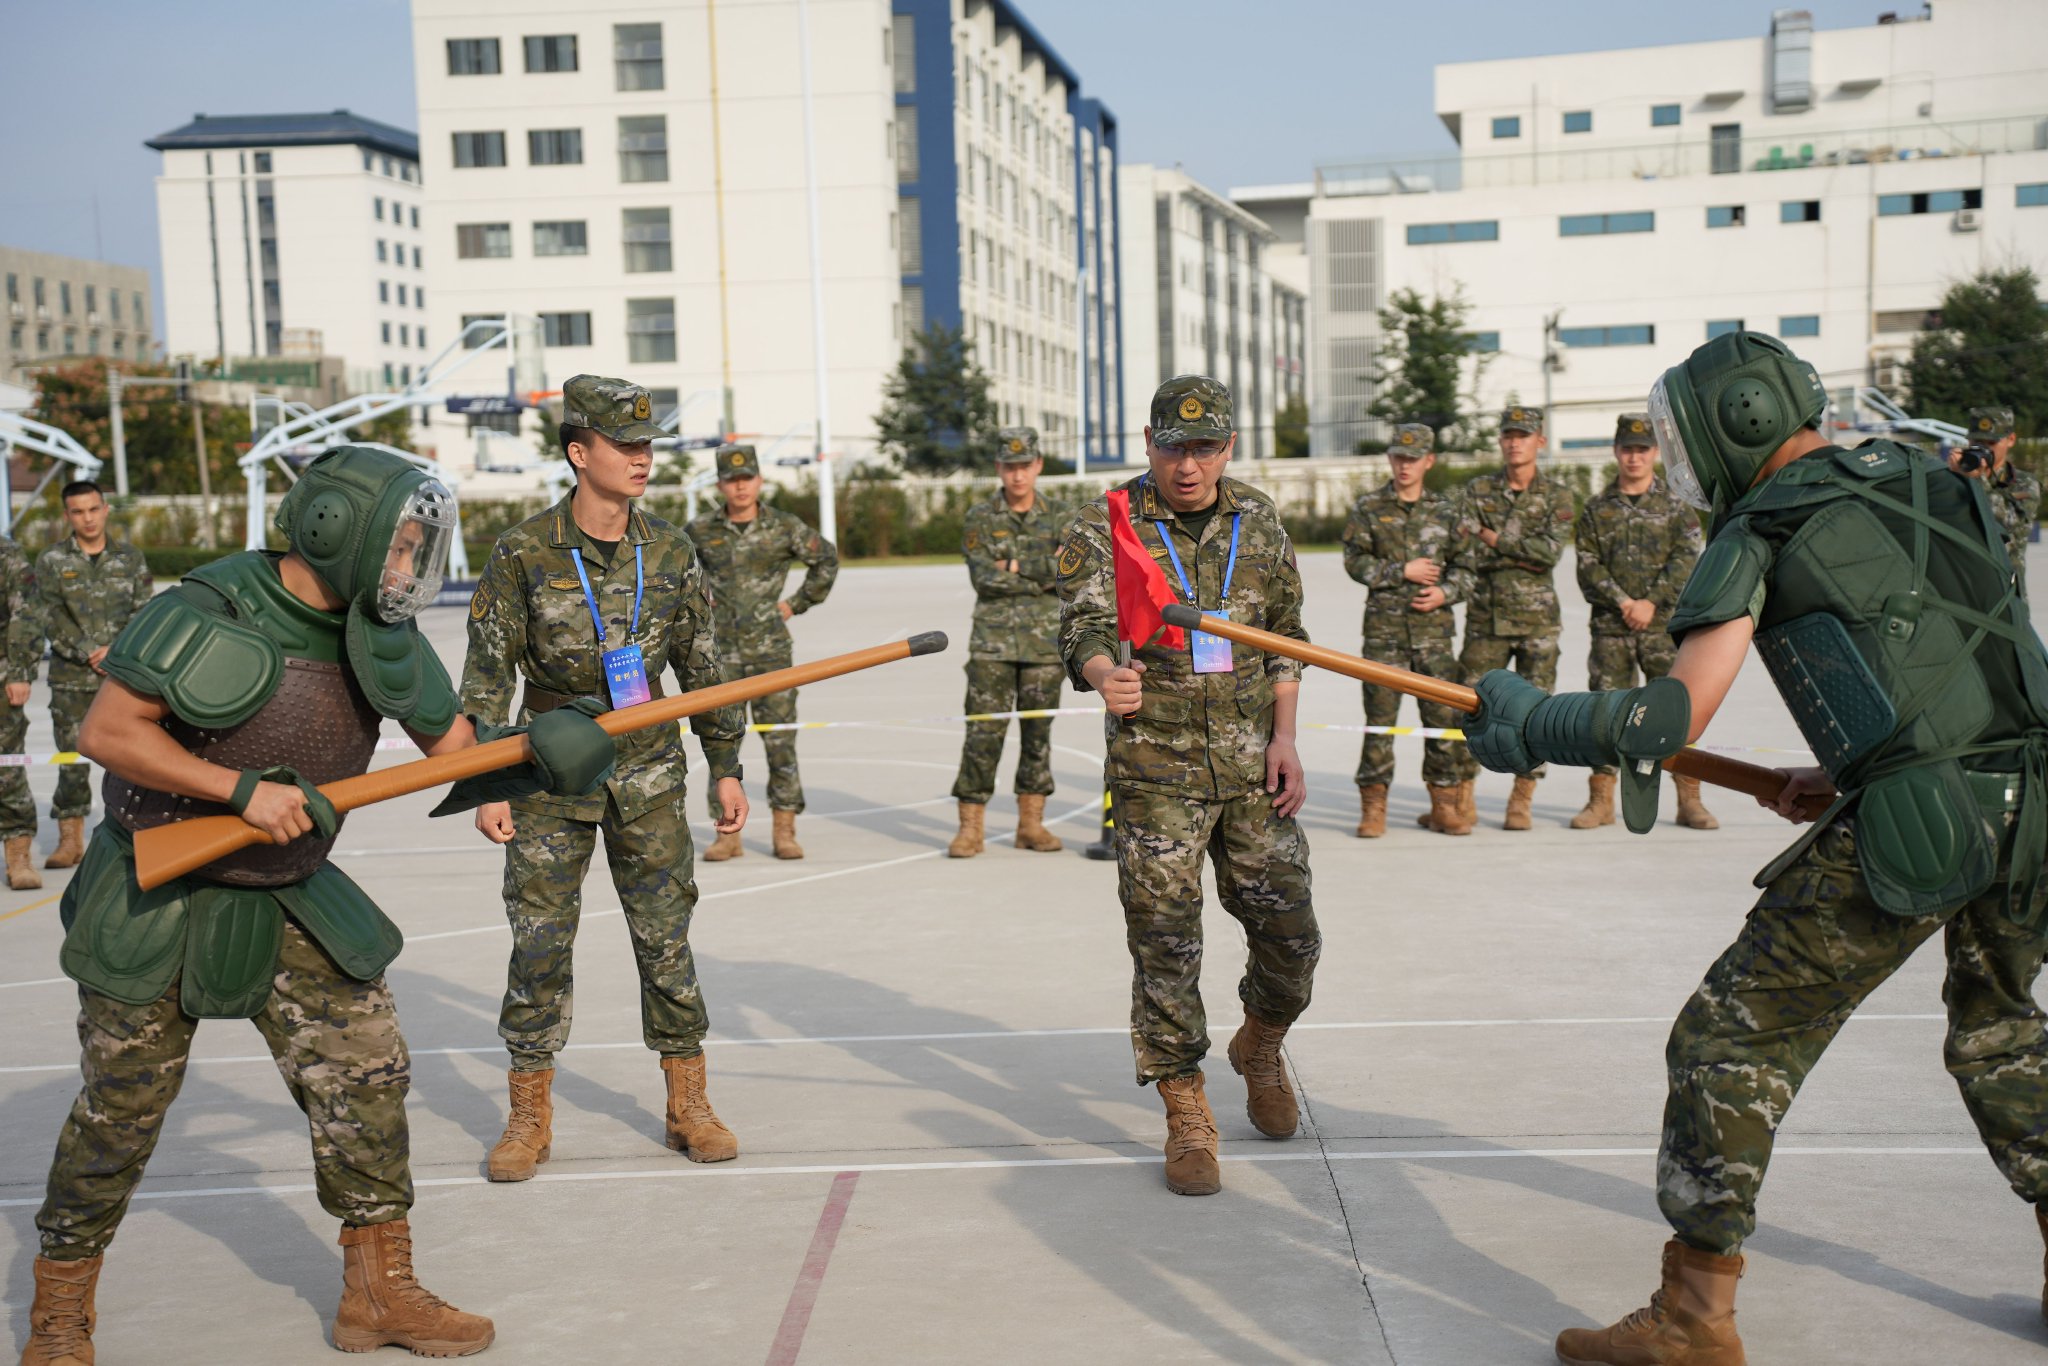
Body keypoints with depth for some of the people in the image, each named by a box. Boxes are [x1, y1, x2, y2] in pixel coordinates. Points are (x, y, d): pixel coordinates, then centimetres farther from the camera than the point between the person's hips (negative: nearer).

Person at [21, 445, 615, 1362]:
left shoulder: (379, 633, -4)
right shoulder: (211, 612, -22)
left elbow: (456, 743, 2)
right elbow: (106, 733, -22)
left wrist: (532, 754, -19)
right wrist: (246, 788, -28)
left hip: (287, 900, 5)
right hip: (157, 896, -5)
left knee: (365, 1071, 0)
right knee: (122, 1109, 6)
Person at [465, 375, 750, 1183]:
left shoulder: (670, 553, 1)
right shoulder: (523, 556, -7)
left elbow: (702, 668, 8)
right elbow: (487, 677, -4)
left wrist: (726, 769, 7)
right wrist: (486, 787, -9)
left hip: (646, 775, 2)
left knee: (666, 939, 4)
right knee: (539, 945, 2)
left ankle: (688, 1107, 17)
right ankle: (530, 1117, 17)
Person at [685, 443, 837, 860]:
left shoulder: (785, 527, -1)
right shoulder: (701, 531, 0)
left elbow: (827, 559, 12)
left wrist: (798, 603, 6)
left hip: (771, 649, -1)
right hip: (722, 651, 1)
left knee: (780, 739, 1)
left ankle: (785, 830, 9)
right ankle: (728, 832, 9)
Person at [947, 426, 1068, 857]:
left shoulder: (1058, 518, 6)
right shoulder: (980, 518, 3)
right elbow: (983, 578, -11)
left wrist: (1018, 567, -12)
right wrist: (1045, 574, -11)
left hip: (1044, 643, 2)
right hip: (993, 644, -2)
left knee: (1038, 732, 7)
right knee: (983, 732, -4)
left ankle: (1031, 824, 16)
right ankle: (970, 828, 2)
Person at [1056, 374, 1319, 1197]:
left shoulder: (1259, 522, 7)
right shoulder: (1104, 528, -5)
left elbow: (1286, 636, 13)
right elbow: (1083, 628, -17)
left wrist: (1284, 737, 3)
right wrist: (1105, 674, -40)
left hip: (1250, 765, 3)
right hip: (1155, 768, -3)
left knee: (1290, 935, 6)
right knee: (1166, 944, -1)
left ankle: (1259, 1047, 36)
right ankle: (1186, 1114, 14)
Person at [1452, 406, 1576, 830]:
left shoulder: (1556, 496, 4)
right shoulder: (1478, 492, 6)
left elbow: (1552, 551, -11)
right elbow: (1467, 555, -3)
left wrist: (1497, 540, -10)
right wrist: (1523, 554, -14)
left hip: (1537, 619, 0)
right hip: (1486, 618, 1)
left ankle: (1521, 802, 10)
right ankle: (1463, 800, 10)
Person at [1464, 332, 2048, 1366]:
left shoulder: (1760, 534, -2)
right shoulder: (1934, 486, 20)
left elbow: (1677, 713, -12)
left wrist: (1529, 721, 1)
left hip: (1911, 829, -8)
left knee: (1733, 1043, 3)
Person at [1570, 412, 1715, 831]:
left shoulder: (1676, 506, 7)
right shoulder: (1596, 509, 10)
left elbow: (1686, 561, -2)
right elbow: (1588, 565, 2)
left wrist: (1651, 603, -12)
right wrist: (1623, 601, -11)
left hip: (1664, 622, -1)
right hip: (1611, 625, 1)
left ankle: (1689, 800, 6)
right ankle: (1601, 800, 8)